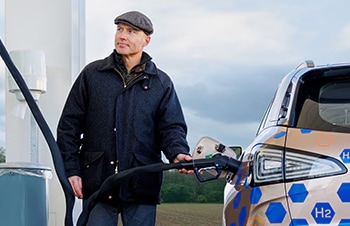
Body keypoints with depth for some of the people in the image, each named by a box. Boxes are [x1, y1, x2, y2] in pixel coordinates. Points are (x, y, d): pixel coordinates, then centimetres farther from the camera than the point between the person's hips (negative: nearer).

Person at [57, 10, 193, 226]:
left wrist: (178, 153, -19)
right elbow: (69, 124, 8)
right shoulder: (92, 74, 8)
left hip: (142, 184, 0)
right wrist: (71, 169, 0)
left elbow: (172, 127, 4)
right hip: (97, 182, 0)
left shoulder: (162, 83, 9)